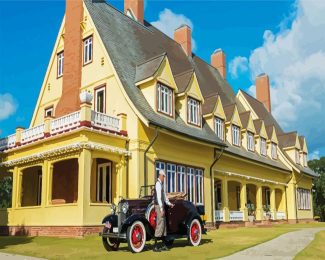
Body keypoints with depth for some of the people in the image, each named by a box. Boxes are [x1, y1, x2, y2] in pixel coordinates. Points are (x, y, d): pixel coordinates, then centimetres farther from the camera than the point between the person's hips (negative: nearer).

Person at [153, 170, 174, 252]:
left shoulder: (161, 184, 18)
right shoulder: (158, 184, -13)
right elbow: (158, 197, -19)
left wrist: (169, 203, 20)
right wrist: (161, 209, -21)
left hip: (162, 206, 10)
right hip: (159, 206, -10)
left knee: (164, 225, 12)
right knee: (160, 225, -10)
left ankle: (163, 245, 18)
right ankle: (155, 246, -7)